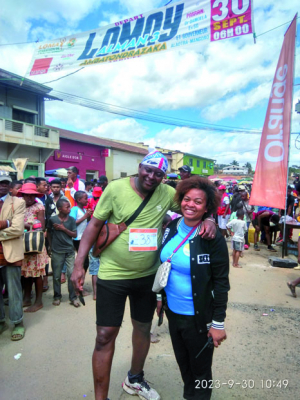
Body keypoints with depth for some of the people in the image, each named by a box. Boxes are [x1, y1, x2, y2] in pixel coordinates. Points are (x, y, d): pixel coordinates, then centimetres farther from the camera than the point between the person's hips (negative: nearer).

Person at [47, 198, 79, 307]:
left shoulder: (71, 220, -1)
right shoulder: (53, 219, -5)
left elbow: (75, 235, -2)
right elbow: (48, 232, 10)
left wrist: (64, 229, -13)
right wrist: (50, 246, 10)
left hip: (70, 251, 1)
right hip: (57, 252, -1)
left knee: (71, 274, -1)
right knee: (56, 276, 9)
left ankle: (73, 297, 12)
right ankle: (57, 296, 26)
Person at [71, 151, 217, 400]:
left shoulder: (167, 193, -5)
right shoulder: (116, 188, -13)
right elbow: (94, 225, -9)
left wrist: (209, 219, -17)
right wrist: (79, 264, -12)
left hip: (147, 275, 4)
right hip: (112, 275, -3)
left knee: (143, 328, 21)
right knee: (106, 335, 3)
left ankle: (135, 379, 48)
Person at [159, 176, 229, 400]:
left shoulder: (213, 238, -18)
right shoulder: (171, 228, -3)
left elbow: (221, 283, -14)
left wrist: (218, 323, -12)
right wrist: (160, 296, 12)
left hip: (199, 316, -5)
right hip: (173, 311, 5)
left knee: (200, 369, 17)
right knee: (183, 362, 25)